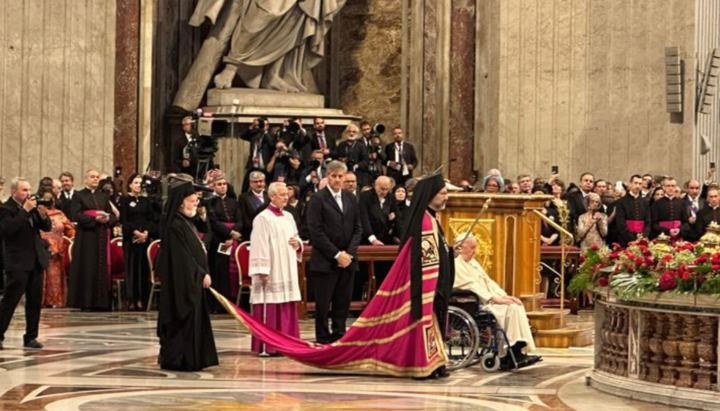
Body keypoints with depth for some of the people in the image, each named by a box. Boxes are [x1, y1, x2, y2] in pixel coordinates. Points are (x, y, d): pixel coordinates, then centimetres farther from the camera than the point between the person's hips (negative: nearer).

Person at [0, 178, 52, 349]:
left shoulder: (32, 206, 11)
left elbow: (47, 227, 13)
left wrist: (43, 215, -8)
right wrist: (25, 210, -22)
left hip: (36, 260, 7)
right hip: (18, 262, -7)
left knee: (35, 301, 7)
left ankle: (31, 337, 14)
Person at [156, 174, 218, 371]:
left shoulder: (187, 223, 15)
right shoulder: (175, 226, -16)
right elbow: (183, 258, -19)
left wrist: (203, 274, 8)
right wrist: (201, 274, -14)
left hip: (192, 281, 10)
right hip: (181, 282, -10)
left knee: (193, 319, 11)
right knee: (183, 320, -5)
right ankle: (178, 359, 0)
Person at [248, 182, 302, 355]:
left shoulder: (288, 217, 14)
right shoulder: (263, 218, -8)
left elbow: (296, 238, 23)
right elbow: (259, 246, -14)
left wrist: (298, 244, -1)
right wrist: (263, 272, -19)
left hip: (288, 272, 7)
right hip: (271, 272, -7)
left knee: (288, 308, 7)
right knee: (270, 307, -7)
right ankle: (268, 346, -3)